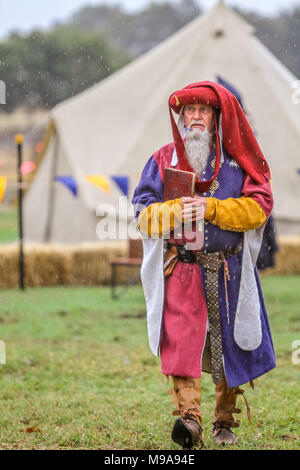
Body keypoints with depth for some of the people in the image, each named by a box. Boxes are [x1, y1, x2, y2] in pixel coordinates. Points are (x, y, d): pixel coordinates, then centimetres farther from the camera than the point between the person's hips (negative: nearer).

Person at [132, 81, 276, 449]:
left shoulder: (237, 160, 6)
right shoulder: (163, 160, 8)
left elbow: (259, 206, -4)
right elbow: (144, 213, 4)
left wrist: (212, 208, -16)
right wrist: (178, 211, -15)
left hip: (230, 272, 1)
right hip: (181, 269, -1)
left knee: (230, 347, 7)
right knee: (182, 339, -17)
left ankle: (224, 422, 21)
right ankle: (188, 418, -25)